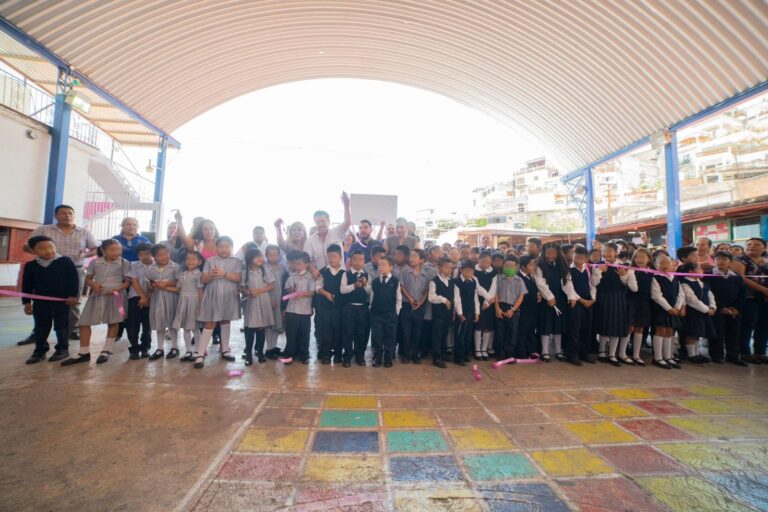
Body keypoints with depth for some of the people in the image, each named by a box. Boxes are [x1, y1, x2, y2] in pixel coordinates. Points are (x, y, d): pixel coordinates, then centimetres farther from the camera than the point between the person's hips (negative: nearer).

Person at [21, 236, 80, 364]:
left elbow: (74, 279, -7)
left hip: (62, 300, -3)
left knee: (61, 326, 5)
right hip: (40, 302, 4)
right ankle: (40, 350, 23)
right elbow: (27, 285, 9)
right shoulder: (30, 266, 4)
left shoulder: (65, 261, -6)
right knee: (41, 327, 11)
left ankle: (62, 349, 15)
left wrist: (73, 295, -13)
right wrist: (26, 302, 6)